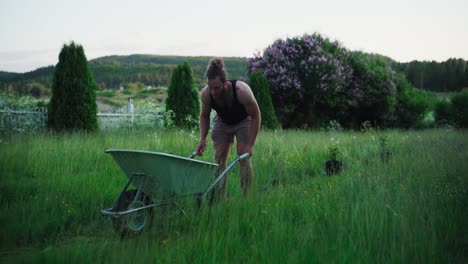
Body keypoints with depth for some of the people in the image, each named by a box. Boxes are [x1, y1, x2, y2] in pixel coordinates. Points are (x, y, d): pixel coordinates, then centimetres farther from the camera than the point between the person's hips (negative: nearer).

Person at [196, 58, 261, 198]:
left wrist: (250, 144, -26)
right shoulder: (206, 94, -29)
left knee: (244, 157, -14)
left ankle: (246, 197, -5)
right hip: (222, 122, 3)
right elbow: (204, 116, -7)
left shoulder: (242, 91, -39)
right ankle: (219, 199, -2)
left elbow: (256, 116, -25)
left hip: (244, 121, -3)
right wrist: (202, 139, -18)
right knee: (219, 158, -6)